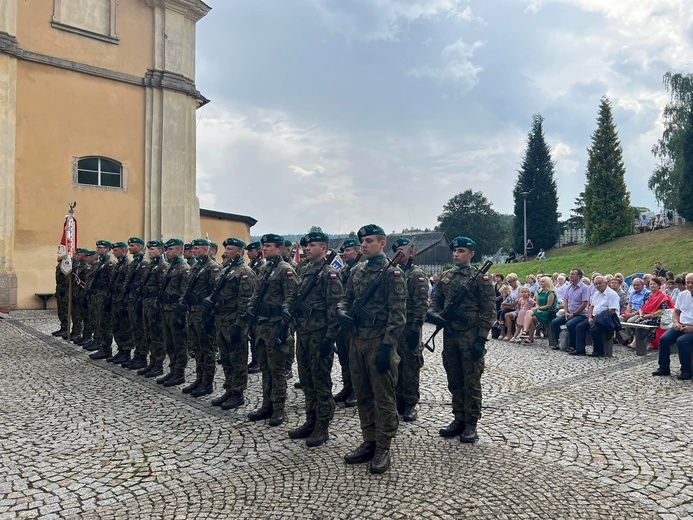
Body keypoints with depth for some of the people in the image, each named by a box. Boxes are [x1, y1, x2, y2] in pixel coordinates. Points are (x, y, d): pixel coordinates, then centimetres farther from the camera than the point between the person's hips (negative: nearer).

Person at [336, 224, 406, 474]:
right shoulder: (356, 271, 12)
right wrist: (341, 311, -4)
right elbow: (347, 298, 19)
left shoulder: (392, 273, -9)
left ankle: (383, 449, 15)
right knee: (362, 395, 14)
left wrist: (387, 345, -19)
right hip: (357, 341, 7)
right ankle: (369, 443, 27)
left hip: (379, 342, -7)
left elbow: (397, 313, -14)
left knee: (383, 397, 3)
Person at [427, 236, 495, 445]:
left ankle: (471, 425, 14)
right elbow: (437, 301, 18)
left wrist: (481, 339, -14)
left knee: (471, 382, 3)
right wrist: (433, 313, -5)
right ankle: (459, 420, 24)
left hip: (470, 337, -5)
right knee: (454, 381, 13)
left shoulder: (480, 277, -6)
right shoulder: (446, 276, 11)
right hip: (449, 335, 6)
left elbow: (488, 311, -9)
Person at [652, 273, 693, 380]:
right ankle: (664, 368, -6)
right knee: (664, 338, -17)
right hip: (681, 326, 6)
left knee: (681, 341, -31)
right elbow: (676, 312, 18)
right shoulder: (682, 295, 11)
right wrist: (676, 323, -2)